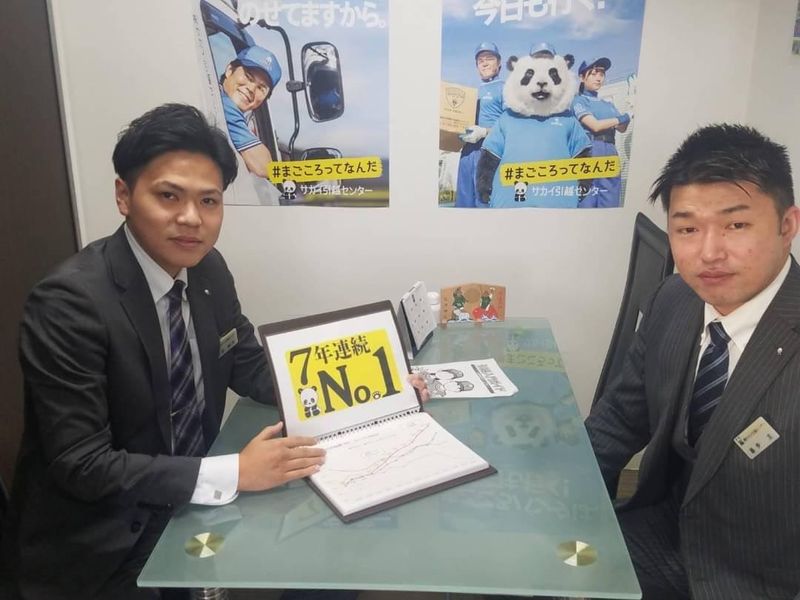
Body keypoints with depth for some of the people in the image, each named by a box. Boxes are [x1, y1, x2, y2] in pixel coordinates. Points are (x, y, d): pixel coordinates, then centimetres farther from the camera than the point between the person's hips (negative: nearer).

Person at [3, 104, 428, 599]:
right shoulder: (70, 302, -25)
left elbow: (252, 370, 5)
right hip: (100, 548, -6)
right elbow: (82, 465, -25)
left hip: (188, 507, 6)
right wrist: (234, 473, -29)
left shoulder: (208, 269, -4)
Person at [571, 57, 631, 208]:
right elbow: (595, 125, -8)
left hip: (610, 154, 6)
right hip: (589, 153, -6)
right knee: (587, 204, -11)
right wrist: (622, 118, 0)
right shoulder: (579, 101, 6)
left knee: (610, 204, 0)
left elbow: (622, 128, 10)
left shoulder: (609, 104, 24)